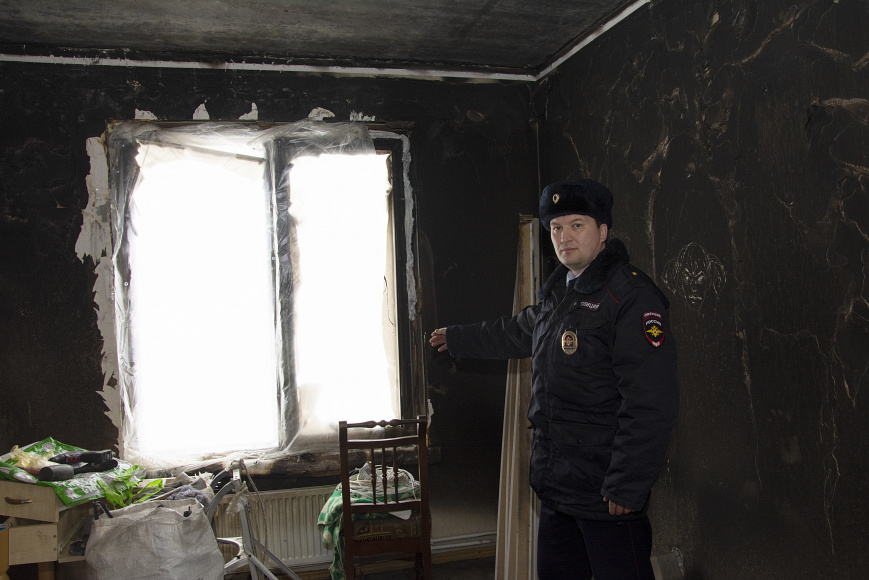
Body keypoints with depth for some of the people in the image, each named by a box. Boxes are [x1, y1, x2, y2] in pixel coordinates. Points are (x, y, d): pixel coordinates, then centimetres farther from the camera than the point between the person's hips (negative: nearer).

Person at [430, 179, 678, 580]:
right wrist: (457, 339, 46)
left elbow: (651, 404, -20)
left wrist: (626, 487, -21)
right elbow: (517, 332, 34)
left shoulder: (633, 297, -15)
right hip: (557, 486, 9)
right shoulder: (558, 294, 13)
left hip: (606, 491, -9)